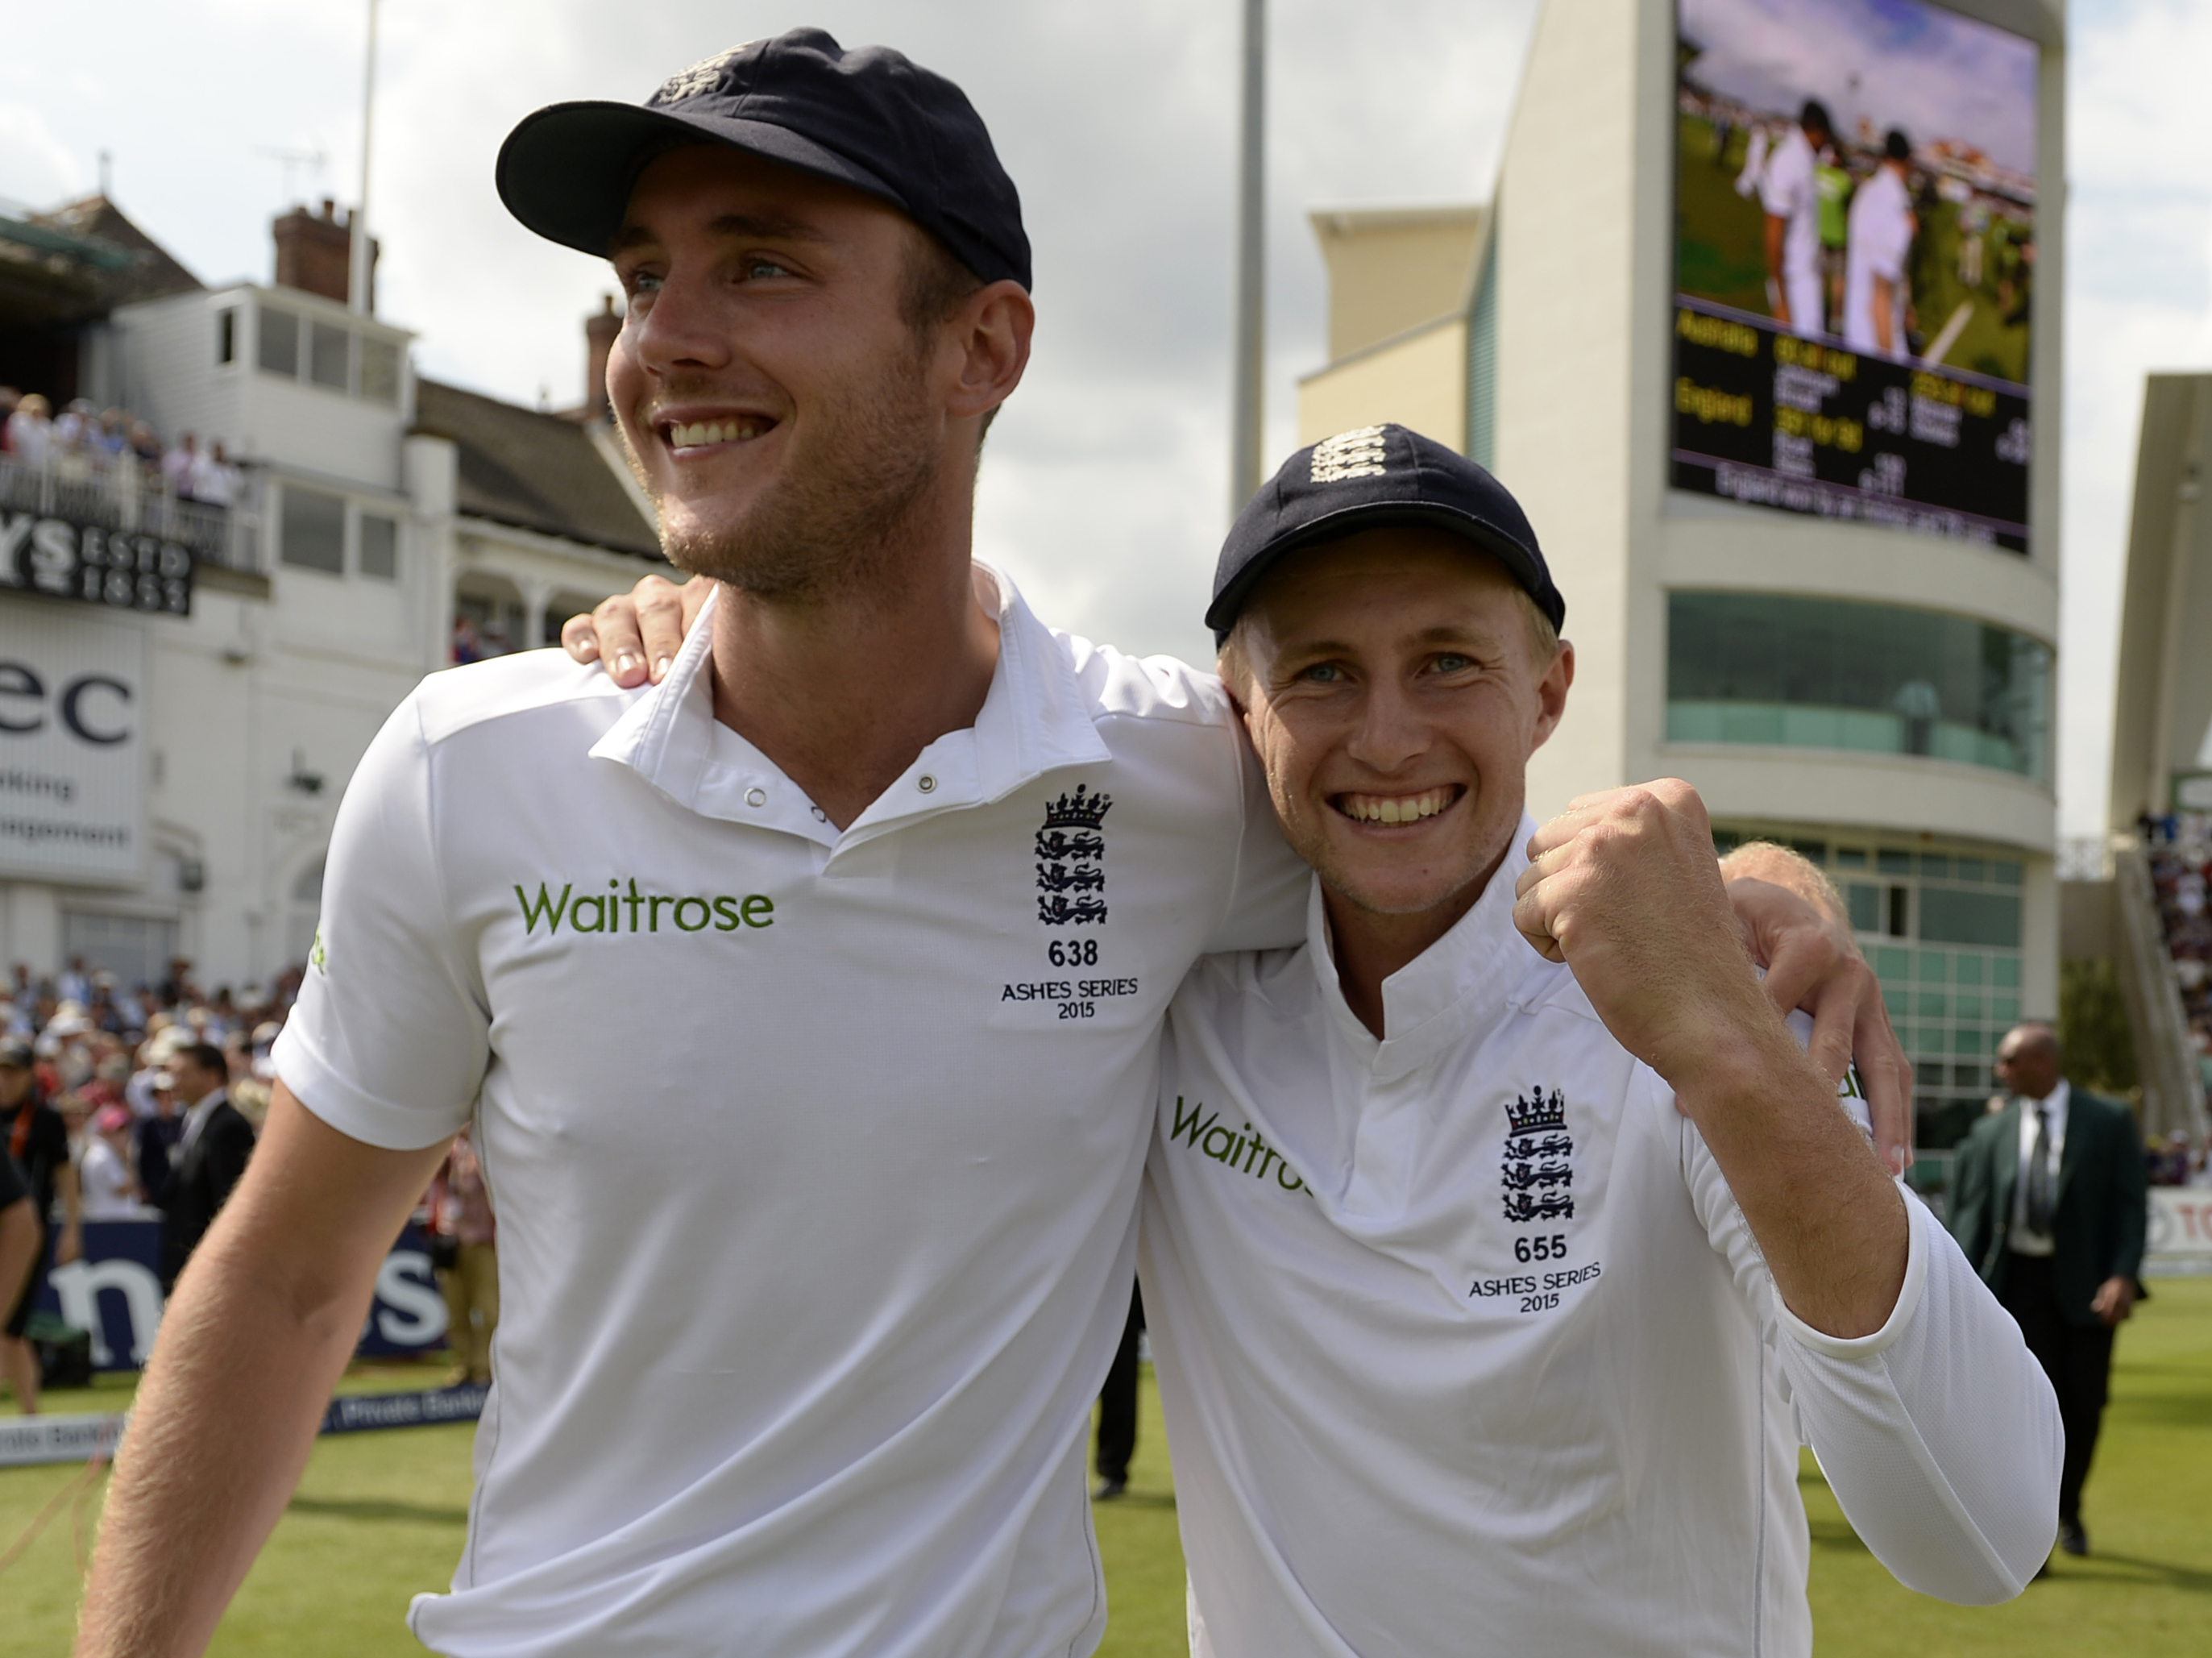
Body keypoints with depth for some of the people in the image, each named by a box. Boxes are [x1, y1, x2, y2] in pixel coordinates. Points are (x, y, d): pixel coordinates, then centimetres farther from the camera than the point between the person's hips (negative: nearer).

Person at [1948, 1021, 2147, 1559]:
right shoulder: (1991, 1132, 3)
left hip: (2086, 1282, 0)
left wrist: (2124, 1276, -16)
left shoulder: (2109, 1121, -1)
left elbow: (2131, 1203, -4)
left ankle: (2068, 1509, 31)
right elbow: (1974, 1213, 2)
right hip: (2019, 1278, 0)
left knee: (2084, 1403, 6)